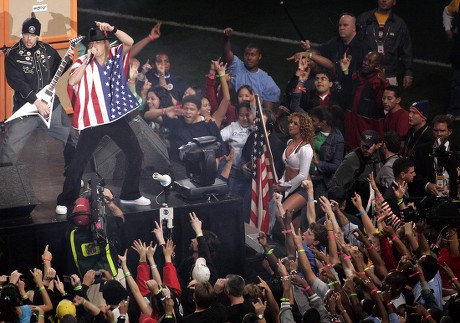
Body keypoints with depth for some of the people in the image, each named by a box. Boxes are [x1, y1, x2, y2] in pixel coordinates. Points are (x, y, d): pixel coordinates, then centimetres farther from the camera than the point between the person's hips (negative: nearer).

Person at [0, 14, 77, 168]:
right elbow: (17, 82, -18)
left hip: (50, 104, 4)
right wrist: (37, 102, -25)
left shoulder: (47, 50, 3)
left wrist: (67, 60, -5)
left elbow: (56, 71, 16)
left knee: (73, 139, 9)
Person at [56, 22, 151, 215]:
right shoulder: (83, 62, -6)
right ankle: (65, 201, 6)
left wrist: (112, 29, -22)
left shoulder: (115, 55, 3)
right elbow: (72, 81, -22)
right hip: (93, 120, -4)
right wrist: (88, 59, -25)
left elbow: (130, 42, -10)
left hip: (116, 117, 4)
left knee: (135, 155, 10)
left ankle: (130, 195, 25)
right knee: (79, 161, -4)